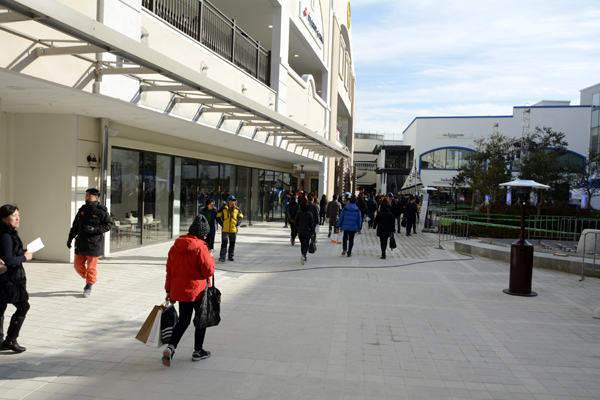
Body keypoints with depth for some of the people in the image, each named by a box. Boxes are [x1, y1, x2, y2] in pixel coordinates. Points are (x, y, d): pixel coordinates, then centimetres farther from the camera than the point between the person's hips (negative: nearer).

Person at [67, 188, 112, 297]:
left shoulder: (101, 211, -7)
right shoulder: (82, 210, 11)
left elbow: (108, 225, -9)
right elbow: (75, 226, 18)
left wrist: (94, 229, -20)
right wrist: (70, 238, 15)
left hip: (94, 244, -6)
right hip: (81, 243, 6)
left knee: (91, 267, -1)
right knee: (78, 265, 11)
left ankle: (89, 287, 14)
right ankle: (88, 278, 35)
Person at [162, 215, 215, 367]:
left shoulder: (176, 246, 3)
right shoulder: (200, 248, -17)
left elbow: (169, 269, 9)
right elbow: (208, 271, -16)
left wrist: (169, 290, 16)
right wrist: (210, 258, 3)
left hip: (179, 291, 6)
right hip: (198, 291, -6)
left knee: (183, 320, 18)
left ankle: (170, 347, -1)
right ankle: (198, 351, 23)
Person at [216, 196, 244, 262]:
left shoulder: (237, 209, 6)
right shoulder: (223, 209, -1)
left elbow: (241, 216, 16)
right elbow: (218, 217, 6)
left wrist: (237, 223, 2)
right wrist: (221, 223, -4)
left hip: (233, 230, 3)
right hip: (225, 230, -3)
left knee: (232, 244, 9)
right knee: (224, 243, -11)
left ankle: (231, 256, 21)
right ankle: (222, 257, -11)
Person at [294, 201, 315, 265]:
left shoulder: (299, 213, -5)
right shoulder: (310, 213, -10)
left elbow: (295, 222, 0)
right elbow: (312, 224, -7)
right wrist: (312, 233, -1)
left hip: (300, 231, 2)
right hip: (307, 232, -2)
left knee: (302, 245, 17)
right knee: (306, 245, 2)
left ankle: (304, 258, 24)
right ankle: (303, 255, -22)